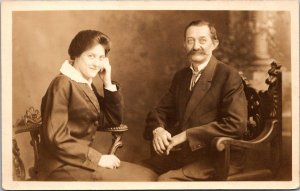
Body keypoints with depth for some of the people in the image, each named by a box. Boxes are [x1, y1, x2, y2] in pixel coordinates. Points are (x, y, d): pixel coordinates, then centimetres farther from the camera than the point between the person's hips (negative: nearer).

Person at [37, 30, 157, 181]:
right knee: (137, 180, -12)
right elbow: (57, 137, -19)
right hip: (63, 167, -8)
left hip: (81, 162, 8)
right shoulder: (63, 83, -11)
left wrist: (108, 83, 4)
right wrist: (97, 158, -18)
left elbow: (114, 121, 15)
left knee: (148, 176, -3)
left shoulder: (88, 86, 14)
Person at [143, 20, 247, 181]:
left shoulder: (229, 76, -8)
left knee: (165, 179, -27)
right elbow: (160, 111, 16)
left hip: (211, 157, -6)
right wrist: (157, 130, -9)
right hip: (177, 152, 7)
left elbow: (236, 124, -18)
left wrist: (187, 135, -19)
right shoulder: (181, 76, 14)